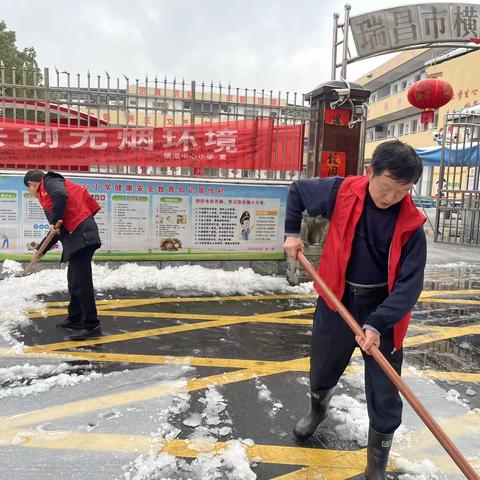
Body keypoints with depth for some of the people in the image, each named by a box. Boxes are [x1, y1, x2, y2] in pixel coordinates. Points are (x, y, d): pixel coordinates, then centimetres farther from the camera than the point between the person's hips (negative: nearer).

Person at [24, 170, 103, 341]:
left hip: (81, 234, -10)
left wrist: (55, 221, -13)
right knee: (74, 281, 17)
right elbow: (57, 230, 31)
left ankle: (91, 326, -4)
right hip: (75, 238, 10)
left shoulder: (50, 181, 4)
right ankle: (75, 319, 30)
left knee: (81, 282, -9)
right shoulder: (46, 195, 30)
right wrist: (41, 249, 34)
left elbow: (61, 195, -22)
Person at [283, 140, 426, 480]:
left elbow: (409, 284, -16)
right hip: (337, 298, 1)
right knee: (322, 368, 21)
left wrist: (378, 323, -26)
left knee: (385, 394, 7)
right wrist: (292, 232, 0)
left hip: (384, 308, -1)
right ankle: (318, 409, 57)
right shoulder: (342, 193, -13)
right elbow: (298, 190, 5)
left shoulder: (411, 224, -15)